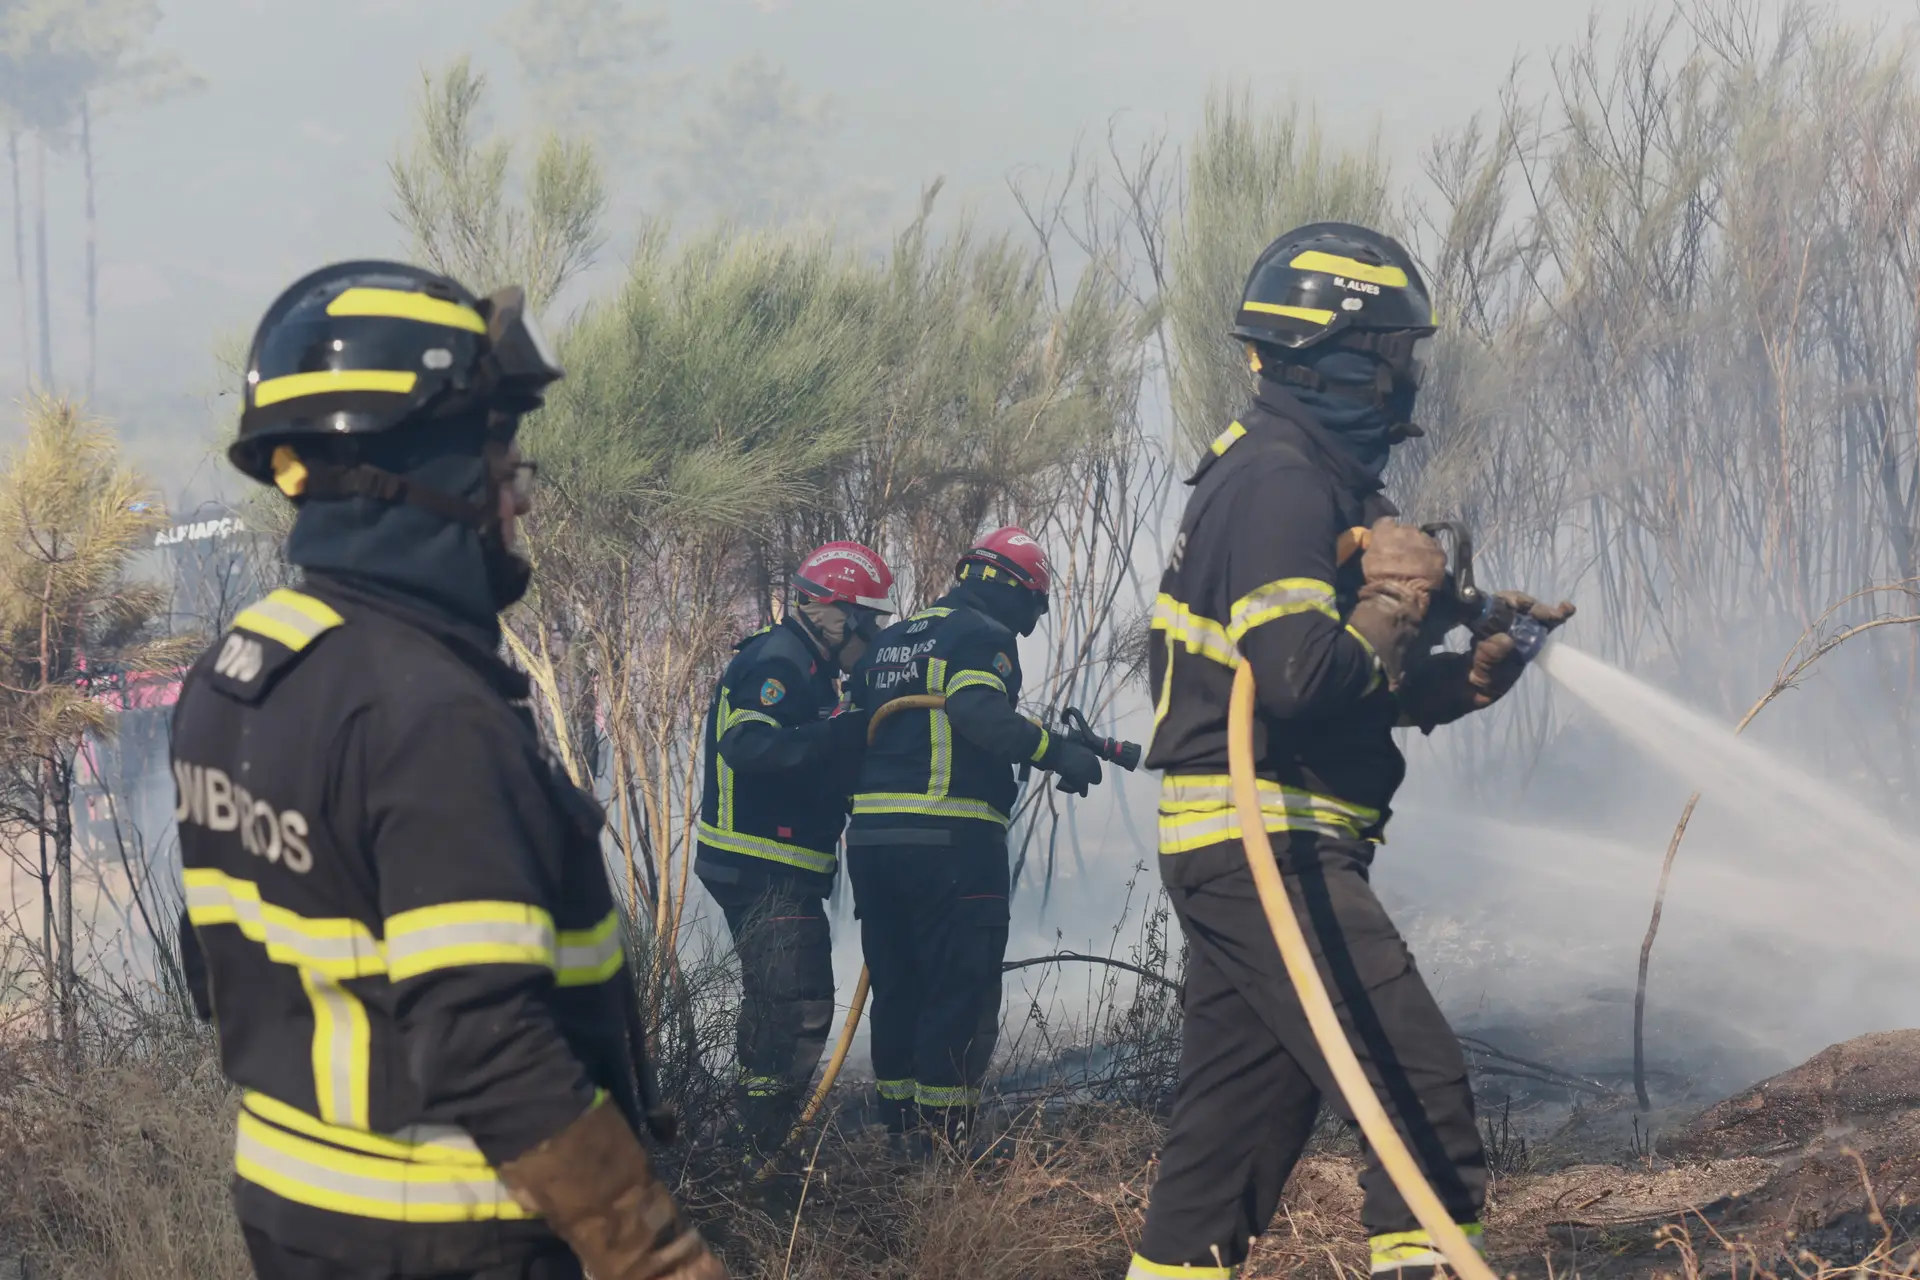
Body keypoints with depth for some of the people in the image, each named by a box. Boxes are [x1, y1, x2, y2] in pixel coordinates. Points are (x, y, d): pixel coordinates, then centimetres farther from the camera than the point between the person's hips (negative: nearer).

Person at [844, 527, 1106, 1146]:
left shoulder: (889, 640, 21)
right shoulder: (984, 636, -4)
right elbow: (979, 712, -22)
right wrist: (1058, 752, -19)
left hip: (869, 836, 8)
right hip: (950, 838, -8)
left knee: (897, 990, 14)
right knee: (962, 995, -4)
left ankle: (900, 1135, 17)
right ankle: (943, 1135, -9)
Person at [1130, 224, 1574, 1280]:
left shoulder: (1313, 477, 19)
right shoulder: (1279, 481, -14)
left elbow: (1358, 690, 22)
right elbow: (1301, 673, -26)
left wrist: (1468, 674, 7)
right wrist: (1395, 608, -10)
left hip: (1231, 851, 11)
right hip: (1267, 845, -11)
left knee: (1243, 1106, 13)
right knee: (1420, 1091, -12)